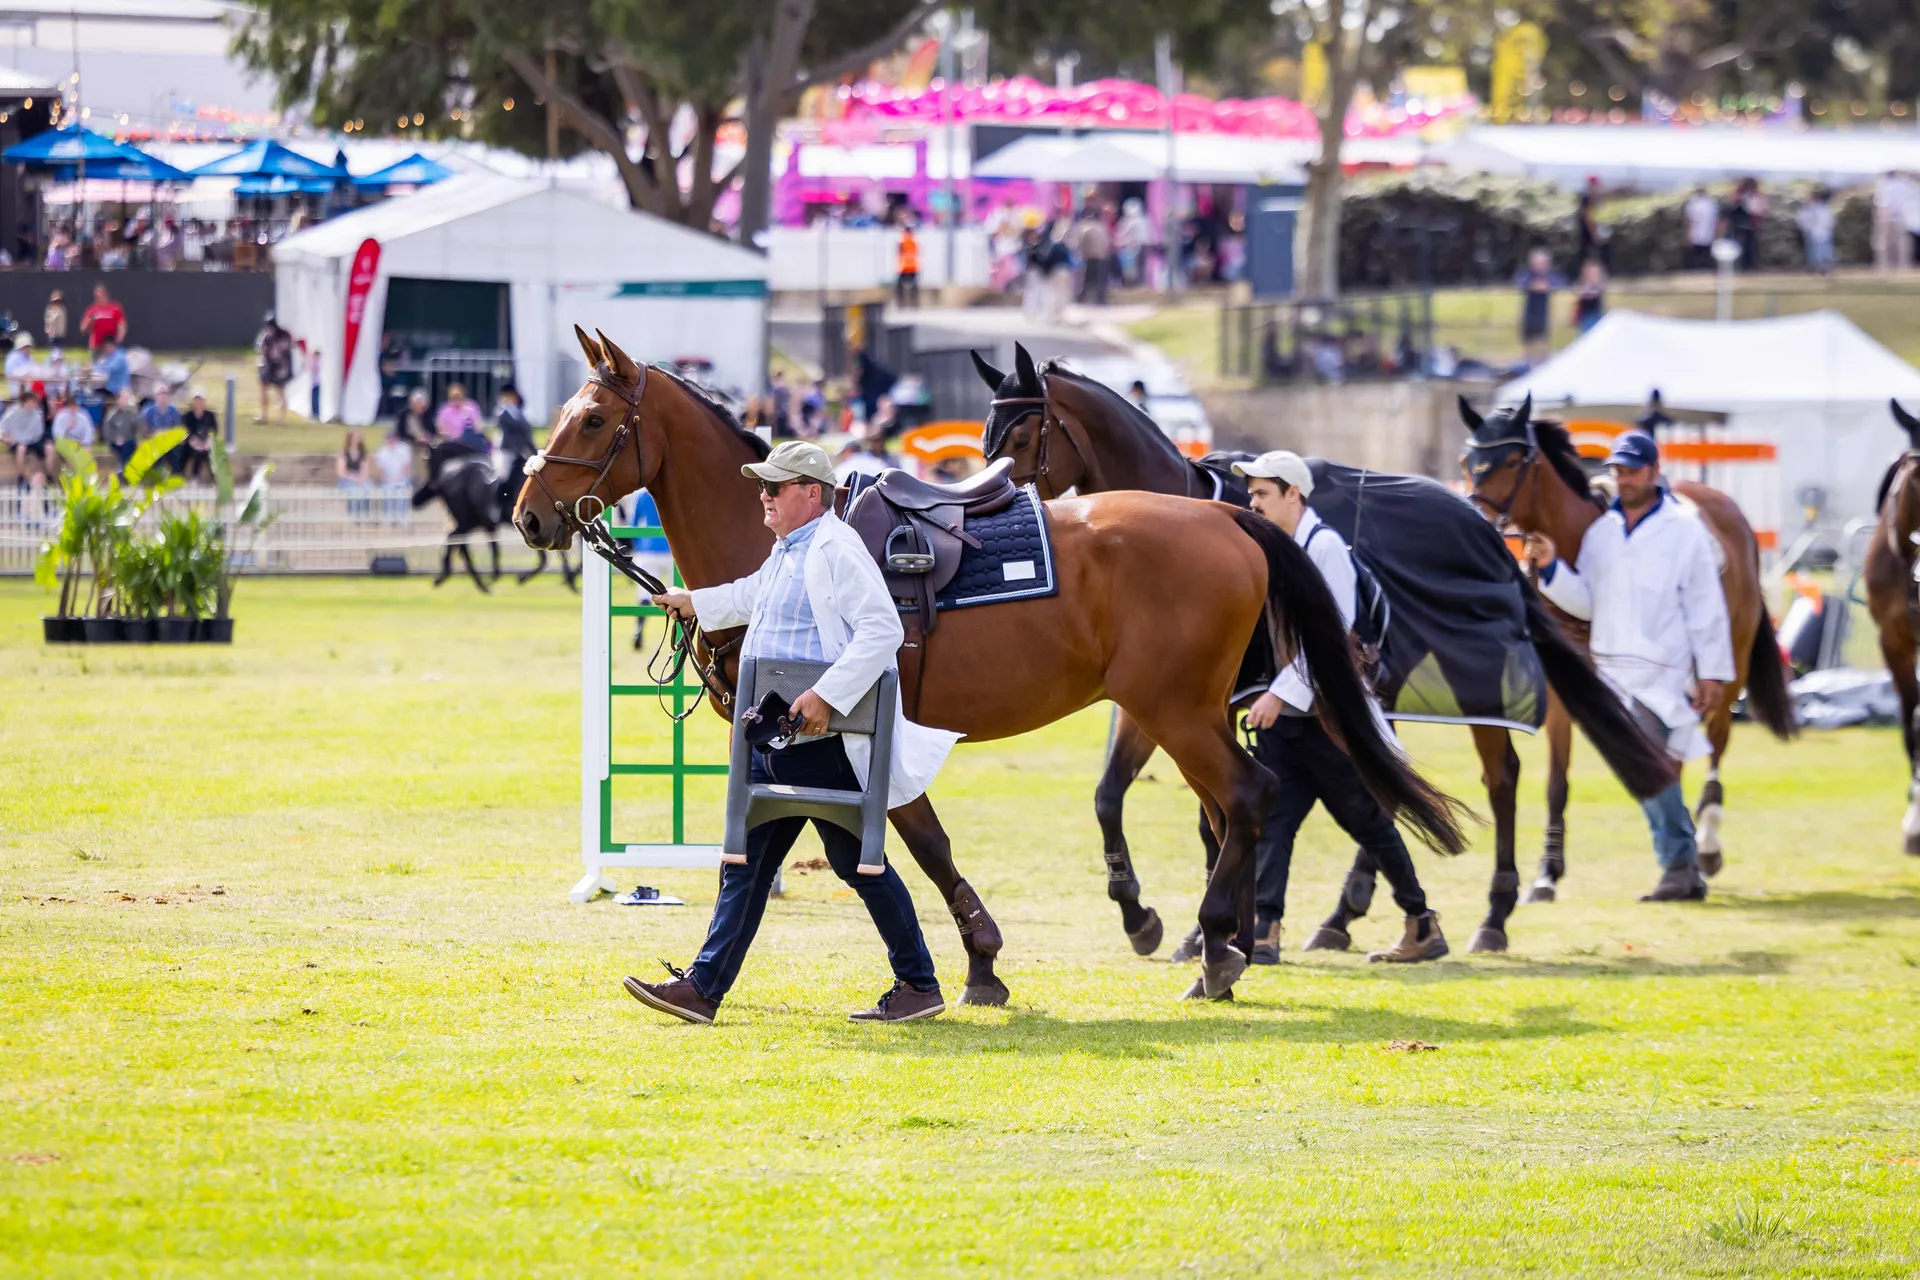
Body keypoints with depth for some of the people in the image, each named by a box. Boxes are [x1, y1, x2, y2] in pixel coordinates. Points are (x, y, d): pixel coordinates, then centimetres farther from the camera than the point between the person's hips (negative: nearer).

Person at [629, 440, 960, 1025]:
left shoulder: (836, 550, -15)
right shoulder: (785, 553, 16)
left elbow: (882, 629, -25)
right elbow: (751, 596, 40)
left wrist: (826, 696, -31)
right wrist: (694, 603, 49)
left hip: (825, 747, -10)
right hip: (773, 745, 10)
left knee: (858, 864, -2)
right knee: (746, 865, 9)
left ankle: (919, 986, 9)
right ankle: (703, 988, 10)